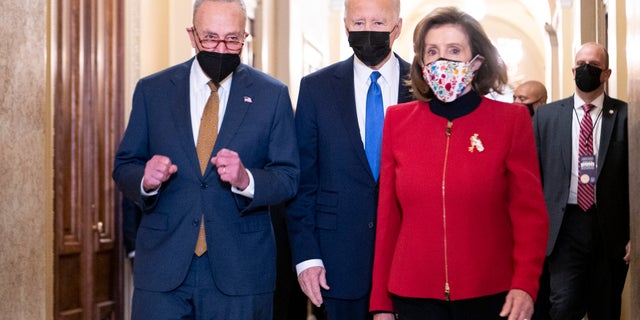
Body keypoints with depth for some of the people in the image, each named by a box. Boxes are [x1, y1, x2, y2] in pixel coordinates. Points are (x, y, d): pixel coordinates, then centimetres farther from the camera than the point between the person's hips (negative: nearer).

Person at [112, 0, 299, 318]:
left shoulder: (272, 96, 1)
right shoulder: (152, 90, 4)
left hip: (240, 269, 0)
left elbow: (288, 177, -1)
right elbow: (124, 166, 8)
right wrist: (145, 180, -15)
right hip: (162, 267, 1)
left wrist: (246, 180, -20)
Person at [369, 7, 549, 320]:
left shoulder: (512, 120, -3)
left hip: (490, 295, -1)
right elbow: (387, 215, 4)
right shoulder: (398, 119, 2)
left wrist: (525, 284, -17)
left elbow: (529, 212, -3)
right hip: (414, 294, 1)